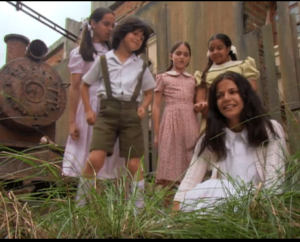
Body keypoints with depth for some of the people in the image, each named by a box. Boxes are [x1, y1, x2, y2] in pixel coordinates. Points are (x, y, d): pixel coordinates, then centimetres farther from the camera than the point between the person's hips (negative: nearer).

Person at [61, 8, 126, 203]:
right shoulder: (80, 52, 7)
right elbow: (75, 88, 0)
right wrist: (72, 120, -8)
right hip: (89, 109, -3)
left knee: (108, 160, 0)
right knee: (88, 161, -4)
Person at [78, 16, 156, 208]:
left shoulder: (141, 65, 16)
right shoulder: (104, 60, 9)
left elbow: (149, 92, 22)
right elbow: (85, 84, 16)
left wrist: (144, 106, 1)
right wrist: (88, 109, 4)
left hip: (131, 113, 2)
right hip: (107, 111, -2)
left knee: (134, 163, -1)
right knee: (95, 159, -17)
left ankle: (139, 205, 10)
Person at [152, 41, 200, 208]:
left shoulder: (192, 79, 18)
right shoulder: (163, 77, 9)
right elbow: (156, 106, 4)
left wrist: (200, 124, 5)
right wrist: (156, 133, -3)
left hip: (191, 123, 3)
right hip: (171, 122, -3)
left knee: (191, 164, 0)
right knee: (170, 163, -7)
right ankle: (166, 205, 0)